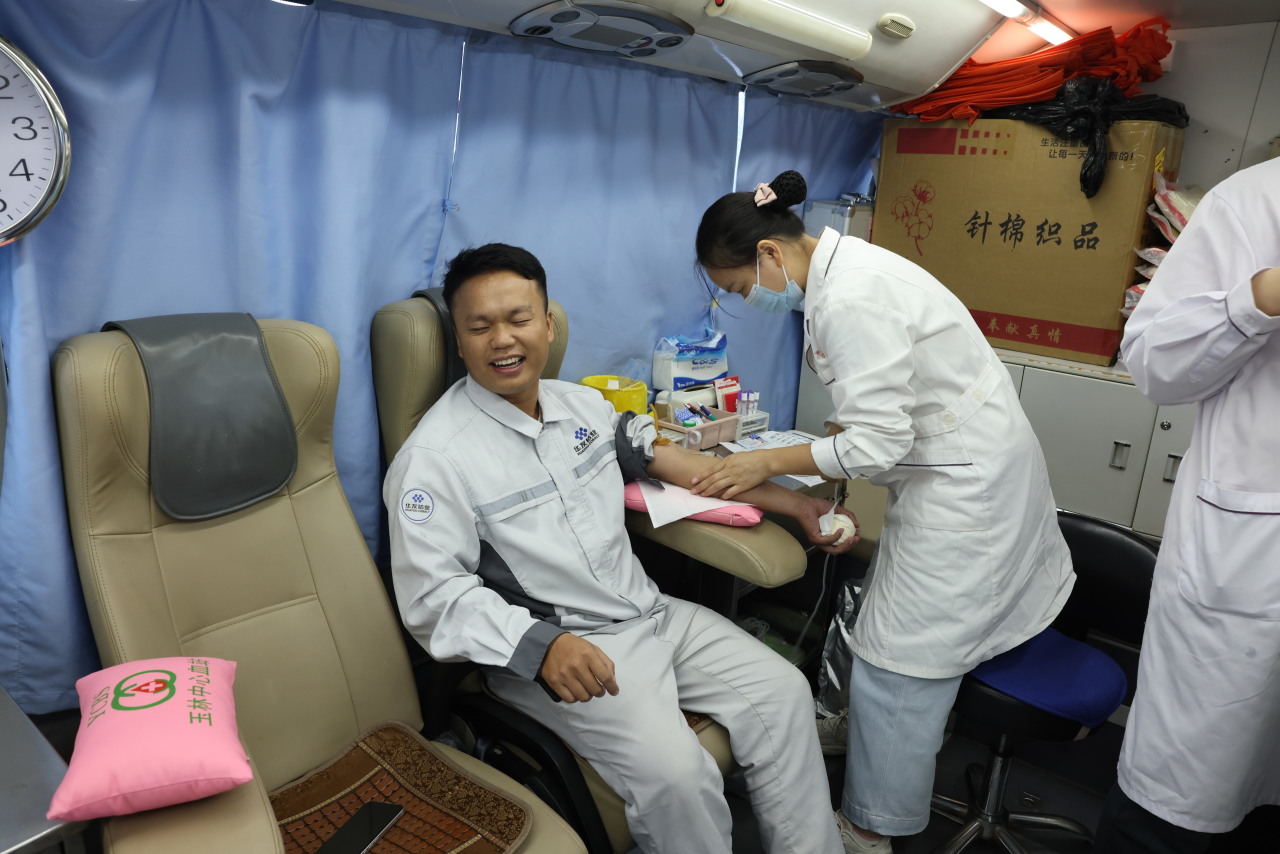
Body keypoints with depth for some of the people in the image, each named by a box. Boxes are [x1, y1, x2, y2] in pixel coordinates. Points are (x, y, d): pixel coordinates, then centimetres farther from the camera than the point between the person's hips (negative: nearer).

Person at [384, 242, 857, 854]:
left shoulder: (580, 404, 9)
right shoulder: (435, 456, -14)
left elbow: (670, 460, 15)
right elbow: (433, 596, -16)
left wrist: (791, 502, 12)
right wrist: (541, 644, -31)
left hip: (651, 613, 7)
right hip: (549, 654, -7)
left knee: (784, 693, 1)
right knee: (674, 770, -25)